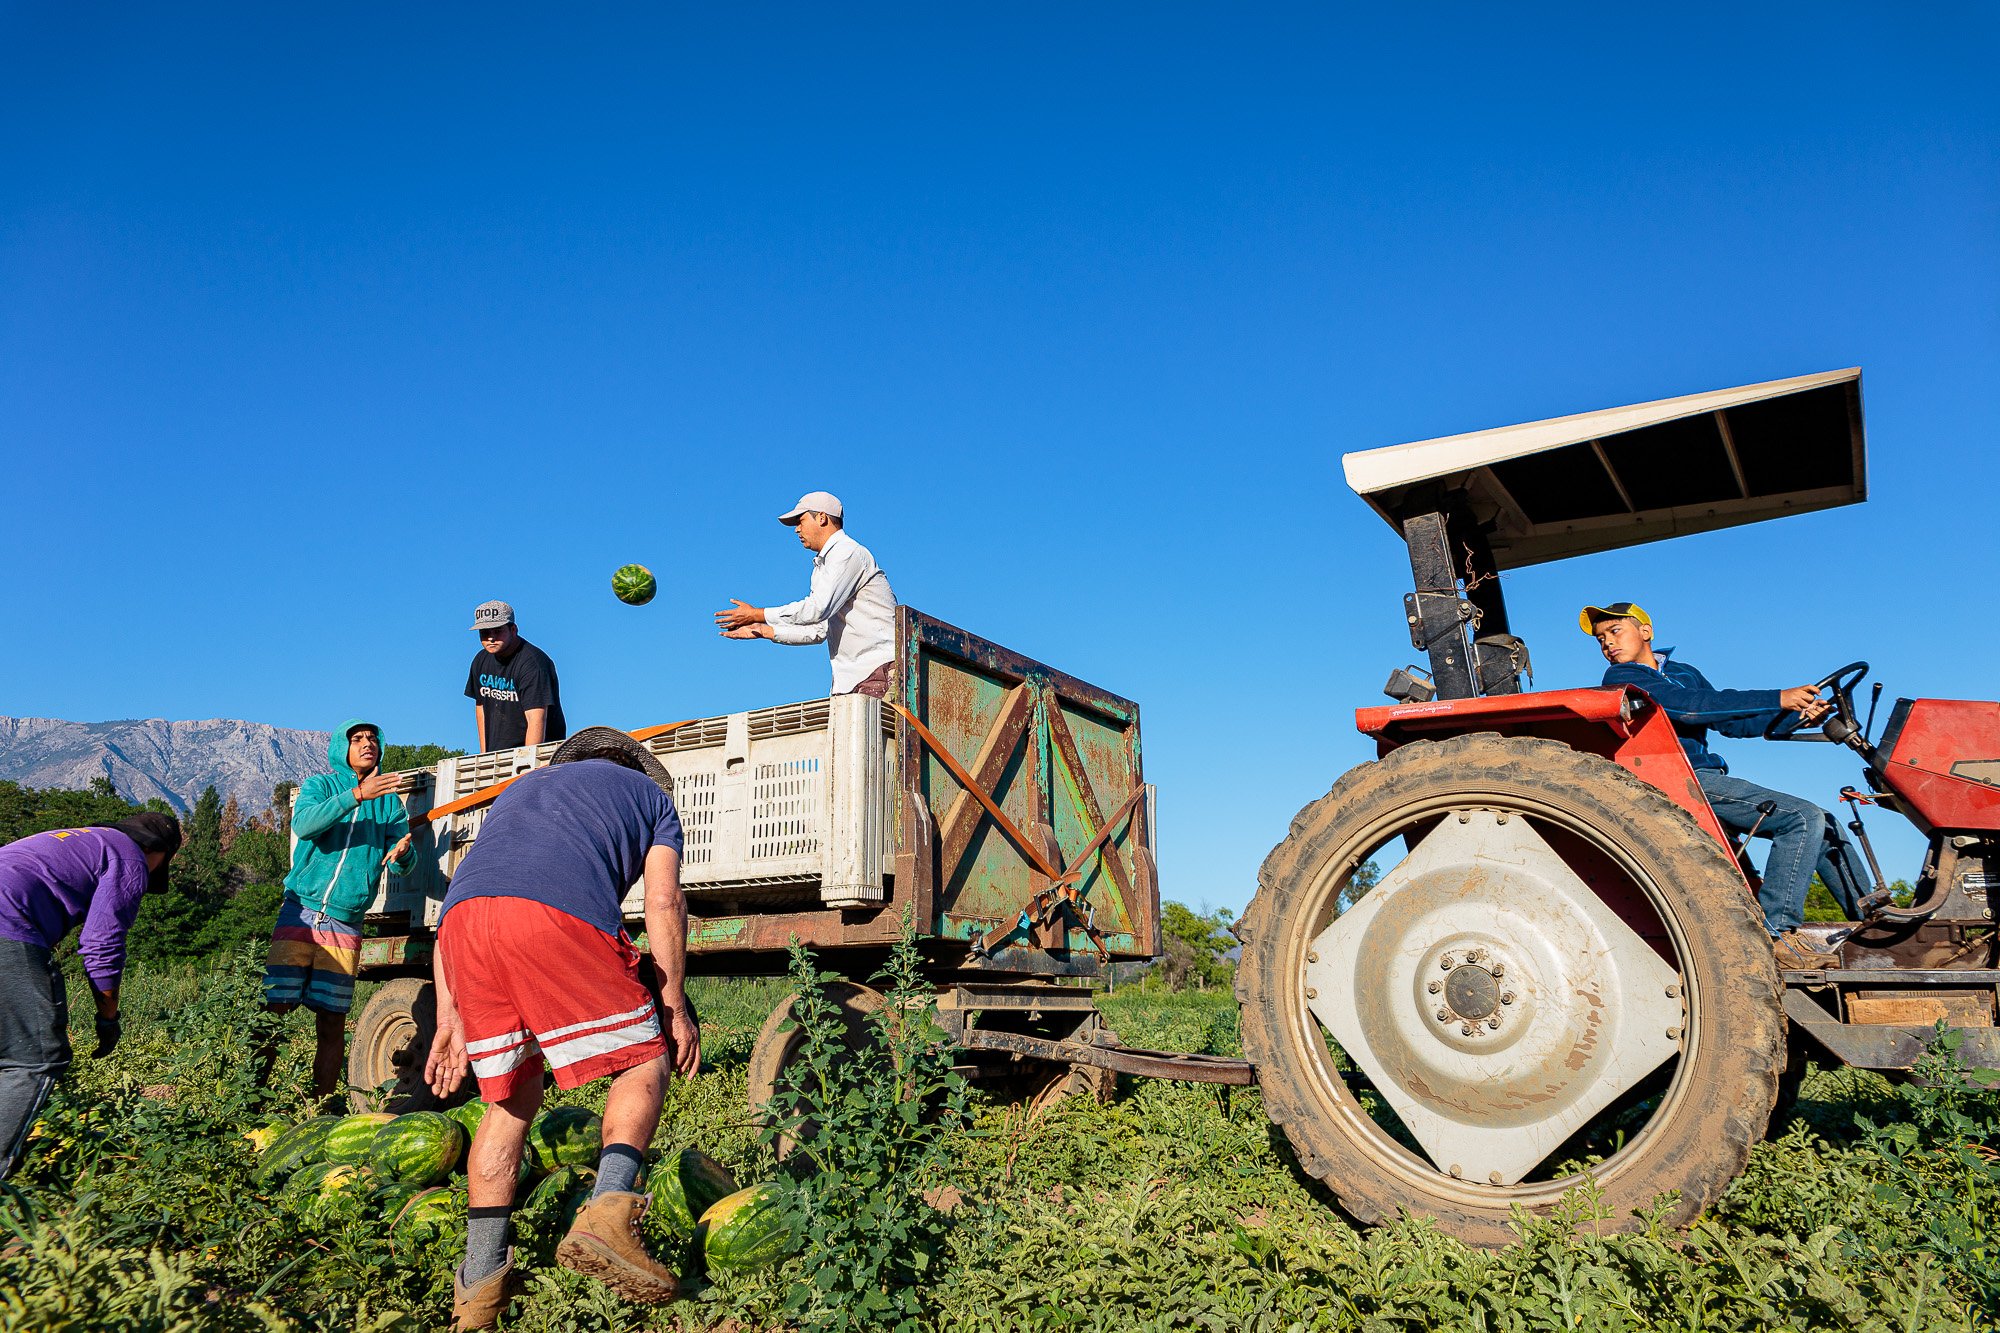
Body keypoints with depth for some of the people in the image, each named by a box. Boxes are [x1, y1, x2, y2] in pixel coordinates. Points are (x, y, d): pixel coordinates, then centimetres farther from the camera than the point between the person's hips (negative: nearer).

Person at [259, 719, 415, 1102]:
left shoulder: (389, 800, 11)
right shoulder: (319, 785, 5)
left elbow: (402, 865, 4)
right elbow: (303, 824, -18)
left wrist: (402, 852, -20)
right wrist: (357, 795, -28)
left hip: (345, 925, 2)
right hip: (300, 913, -2)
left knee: (332, 1021, 3)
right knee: (274, 1009, -5)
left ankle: (321, 1104, 11)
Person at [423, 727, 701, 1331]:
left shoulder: (520, 786, 41)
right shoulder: (649, 793, 30)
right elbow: (664, 903, 13)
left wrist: (450, 1020, 31)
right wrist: (674, 1006, 17)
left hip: (463, 918, 5)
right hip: (561, 913, -5)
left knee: (512, 1098, 20)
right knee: (644, 1063, 11)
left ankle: (479, 1279, 18)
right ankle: (607, 1212, -11)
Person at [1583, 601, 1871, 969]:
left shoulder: (1685, 673, 23)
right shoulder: (1621, 678, -6)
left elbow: (1728, 721, 17)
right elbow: (1690, 706, -18)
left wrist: (1795, 715, 1)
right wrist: (1777, 699, -19)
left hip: (1710, 784, 9)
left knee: (1824, 825, 10)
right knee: (1803, 818, -19)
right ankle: (1776, 934, -22)